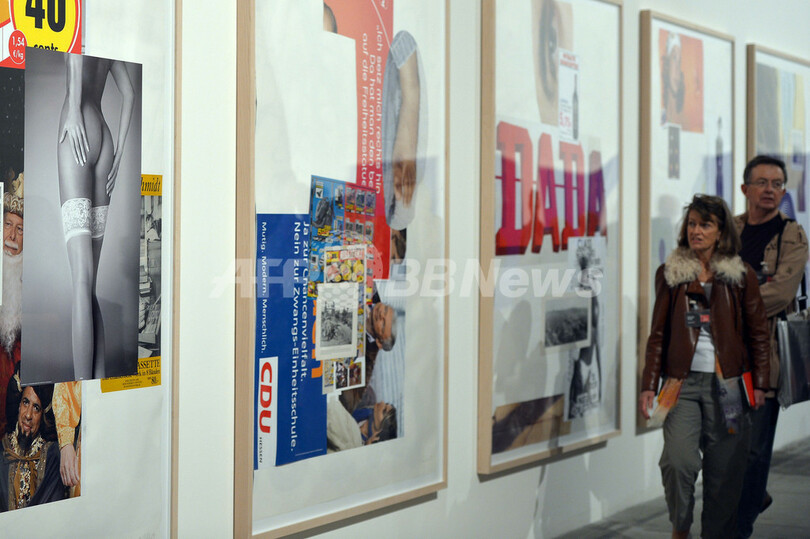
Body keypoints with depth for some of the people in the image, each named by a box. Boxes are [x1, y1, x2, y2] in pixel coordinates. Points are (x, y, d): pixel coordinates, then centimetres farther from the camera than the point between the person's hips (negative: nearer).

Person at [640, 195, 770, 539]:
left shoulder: (741, 276, 5)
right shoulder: (670, 274, 7)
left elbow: (758, 335, 8)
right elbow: (658, 335, 8)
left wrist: (759, 385, 1)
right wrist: (649, 385, 2)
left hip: (726, 385, 0)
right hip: (683, 382, 0)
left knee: (724, 470, 2)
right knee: (678, 460, -15)